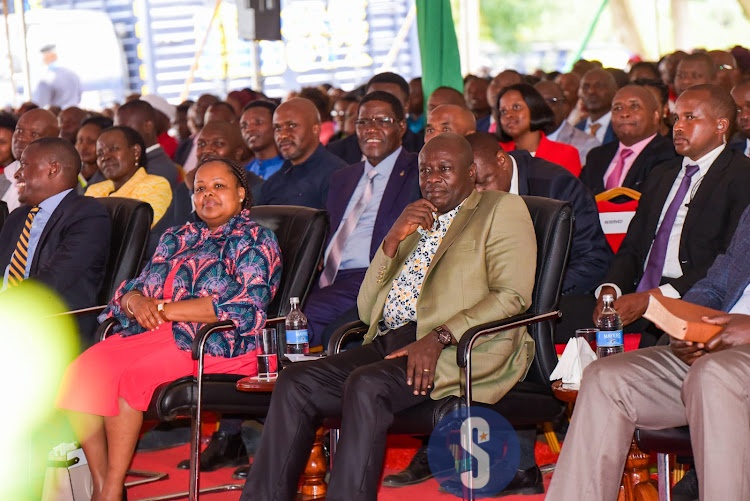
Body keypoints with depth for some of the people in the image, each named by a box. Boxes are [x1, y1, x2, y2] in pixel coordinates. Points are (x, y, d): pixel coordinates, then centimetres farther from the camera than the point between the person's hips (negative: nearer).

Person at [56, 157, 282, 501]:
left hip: (213, 343, -6)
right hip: (151, 334, 6)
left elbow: (245, 306, -10)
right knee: (81, 372, -22)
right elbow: (132, 289, 22)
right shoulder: (175, 239, 26)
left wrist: (164, 309, -11)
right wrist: (135, 301, -5)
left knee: (126, 375, -30)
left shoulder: (255, 240, 5)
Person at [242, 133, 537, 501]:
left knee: (367, 384, -33)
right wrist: (393, 240, 6)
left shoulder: (501, 209, 9)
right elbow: (366, 310, 21)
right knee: (295, 382, -14)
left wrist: (440, 337, -19)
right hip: (390, 343, 7)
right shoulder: (417, 225, 28)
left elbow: (512, 295, -7)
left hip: (459, 348, -7)